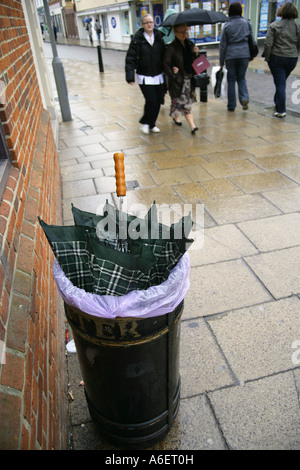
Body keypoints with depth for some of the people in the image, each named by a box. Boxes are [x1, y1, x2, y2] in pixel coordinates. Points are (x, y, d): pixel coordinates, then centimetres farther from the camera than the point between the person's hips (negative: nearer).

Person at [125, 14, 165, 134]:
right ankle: (145, 122, 12)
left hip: (158, 76, 4)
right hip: (144, 77, -4)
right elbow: (130, 58, -8)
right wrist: (130, 76, -16)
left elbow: (165, 56, 9)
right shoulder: (137, 39, -5)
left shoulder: (159, 37, 6)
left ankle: (152, 124, 24)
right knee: (151, 100, -13)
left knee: (158, 101, 5)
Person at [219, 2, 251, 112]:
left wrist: (221, 61, 4)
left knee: (231, 80, 7)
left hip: (231, 56, -2)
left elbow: (222, 44, -2)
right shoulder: (247, 23, 4)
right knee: (241, 78, 15)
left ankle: (231, 105, 9)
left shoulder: (227, 25, -3)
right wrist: (251, 56, 18)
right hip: (244, 54, 2)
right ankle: (244, 98, -10)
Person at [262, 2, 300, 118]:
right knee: (282, 82, 21)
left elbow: (268, 44, -11)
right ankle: (278, 103, 32)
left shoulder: (274, 25, -6)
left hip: (277, 57, -4)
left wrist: (267, 57, -2)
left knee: (280, 83, -3)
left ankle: (281, 110, -6)